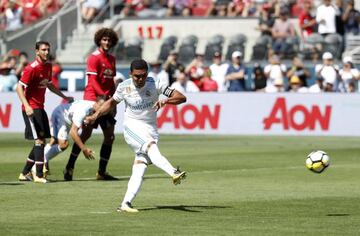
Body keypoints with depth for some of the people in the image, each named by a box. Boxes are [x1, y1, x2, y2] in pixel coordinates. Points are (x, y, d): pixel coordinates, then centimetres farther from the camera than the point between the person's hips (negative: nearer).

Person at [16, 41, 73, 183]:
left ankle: (25, 173, 19)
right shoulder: (31, 68, -16)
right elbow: (19, 88, -17)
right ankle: (39, 175, -14)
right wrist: (27, 106, -28)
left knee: (41, 142, 10)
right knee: (39, 140, -14)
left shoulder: (48, 66, 10)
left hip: (40, 108, 9)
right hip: (31, 109, -9)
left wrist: (64, 97, 26)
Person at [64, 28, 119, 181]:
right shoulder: (94, 57, -7)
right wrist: (102, 96, -27)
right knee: (86, 133, -7)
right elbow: (93, 80, -16)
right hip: (92, 99, -7)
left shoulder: (111, 59, 16)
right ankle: (69, 167, 3)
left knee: (109, 136, 2)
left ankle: (102, 172, 7)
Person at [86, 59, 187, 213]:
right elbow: (112, 102, 18)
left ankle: (125, 204, -14)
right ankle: (174, 173, -53)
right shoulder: (124, 87, -2)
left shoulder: (155, 85, -7)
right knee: (151, 146, -32)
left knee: (140, 166, -12)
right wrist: (95, 116, 10)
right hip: (132, 126, -1)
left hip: (150, 129, 1)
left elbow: (181, 97, -10)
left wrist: (166, 101, -28)